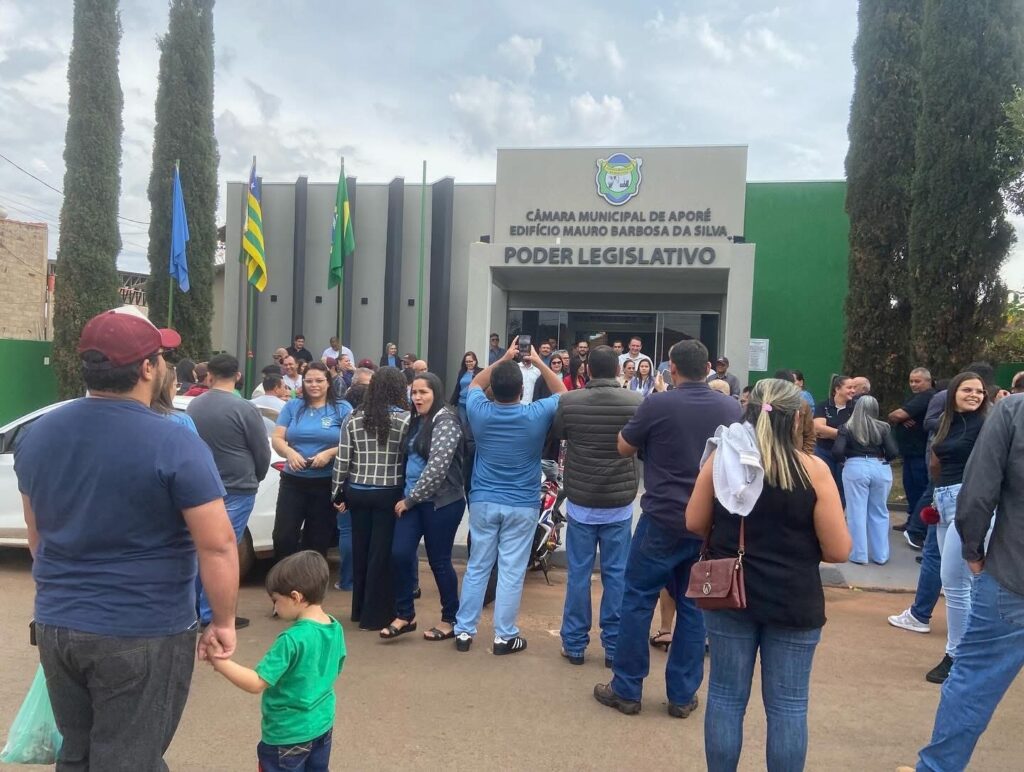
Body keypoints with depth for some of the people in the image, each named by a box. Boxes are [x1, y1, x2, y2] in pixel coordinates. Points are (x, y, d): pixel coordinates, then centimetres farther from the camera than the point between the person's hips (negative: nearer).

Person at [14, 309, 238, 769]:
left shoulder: (36, 435, 2)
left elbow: (36, 534, 14)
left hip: (55, 627, 6)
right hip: (143, 636, -6)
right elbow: (218, 546, -19)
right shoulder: (175, 444, -19)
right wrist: (223, 622, -7)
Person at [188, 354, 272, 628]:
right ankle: (211, 613, 5)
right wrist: (256, 479, 13)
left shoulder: (194, 406, 2)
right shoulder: (244, 409, -16)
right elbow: (263, 453, -7)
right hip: (237, 490, -6)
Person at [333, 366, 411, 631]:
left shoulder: (354, 418, 1)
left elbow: (343, 460, 1)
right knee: (382, 553, 5)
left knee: (360, 550, 15)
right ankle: (375, 615, 13)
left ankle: (359, 609, 30)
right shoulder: (405, 419, -8)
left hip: (357, 491, 4)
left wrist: (338, 494, 9)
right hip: (389, 494, -4)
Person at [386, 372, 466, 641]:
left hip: (441, 502, -7)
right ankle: (405, 615, 15)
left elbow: (437, 467, -20)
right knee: (400, 554, -1)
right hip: (413, 500, 7)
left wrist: (410, 499, -15)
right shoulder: (416, 421, 12)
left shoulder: (446, 421, -13)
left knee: (439, 561, 2)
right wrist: (407, 497, 10)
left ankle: (450, 620, 20)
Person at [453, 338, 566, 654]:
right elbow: (562, 393, 7)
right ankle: (504, 636, 13)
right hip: (521, 505, -2)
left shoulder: (479, 412, -8)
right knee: (511, 571, 5)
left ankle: (463, 631, 17)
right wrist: (538, 362, 7)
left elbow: (475, 384, 15)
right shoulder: (536, 415, -14)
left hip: (483, 501, 2)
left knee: (477, 567, 11)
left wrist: (503, 359, 13)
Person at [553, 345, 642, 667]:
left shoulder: (568, 402, -10)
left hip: (580, 501, 0)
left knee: (578, 573, 9)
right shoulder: (636, 403, -10)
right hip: (620, 502, 0)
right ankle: (614, 647, 17)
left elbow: (556, 434, 10)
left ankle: (574, 644, 19)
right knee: (616, 574, 9)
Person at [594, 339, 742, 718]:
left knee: (638, 601, 8)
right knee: (694, 606, 12)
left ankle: (627, 690, 16)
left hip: (662, 520, -4)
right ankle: (683, 695, 20)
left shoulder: (657, 404, -13)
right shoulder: (732, 409, 1)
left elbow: (624, 448, 2)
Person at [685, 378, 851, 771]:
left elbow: (695, 523, 2)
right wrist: (798, 547, 10)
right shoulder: (813, 470, -13)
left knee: (725, 696, 14)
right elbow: (838, 550, -9)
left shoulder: (721, 458, -6)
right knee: (788, 705, 12)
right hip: (793, 601, -2)